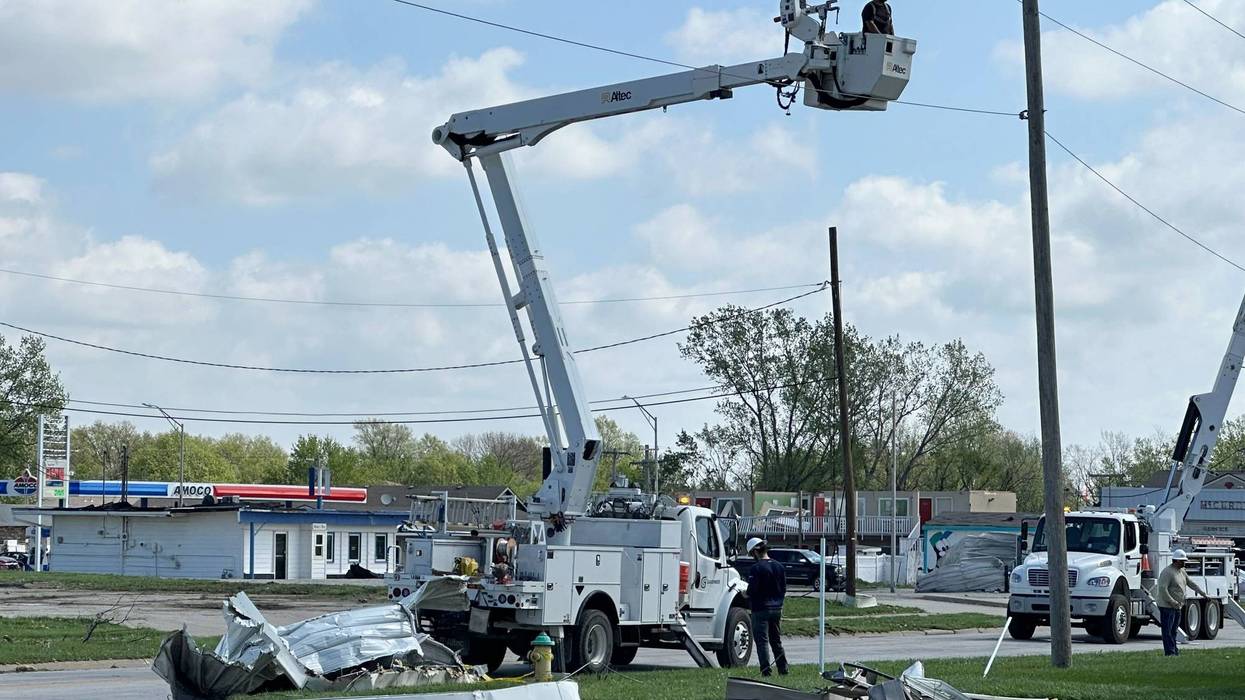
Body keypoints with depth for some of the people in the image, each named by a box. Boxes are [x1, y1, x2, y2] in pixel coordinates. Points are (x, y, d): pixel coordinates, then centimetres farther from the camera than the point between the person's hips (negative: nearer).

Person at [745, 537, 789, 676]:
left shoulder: (756, 568, -15)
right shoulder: (779, 567, 8)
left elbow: (752, 590, -17)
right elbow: (783, 589, 12)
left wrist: (746, 594, 4)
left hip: (761, 609, -7)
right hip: (776, 608, 7)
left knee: (762, 641, -4)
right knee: (776, 640, 17)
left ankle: (766, 671, -8)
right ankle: (783, 669, 20)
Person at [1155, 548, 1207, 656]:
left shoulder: (1181, 571, 13)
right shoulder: (1168, 572, -17)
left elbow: (1190, 583, 25)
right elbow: (1162, 589, -23)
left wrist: (1201, 592, 17)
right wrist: (1172, 602, -25)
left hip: (1177, 607, 9)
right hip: (1167, 607, -9)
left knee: (1173, 630, 14)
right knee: (1167, 630, -7)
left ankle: (1175, 651, 19)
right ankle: (1169, 652, -8)